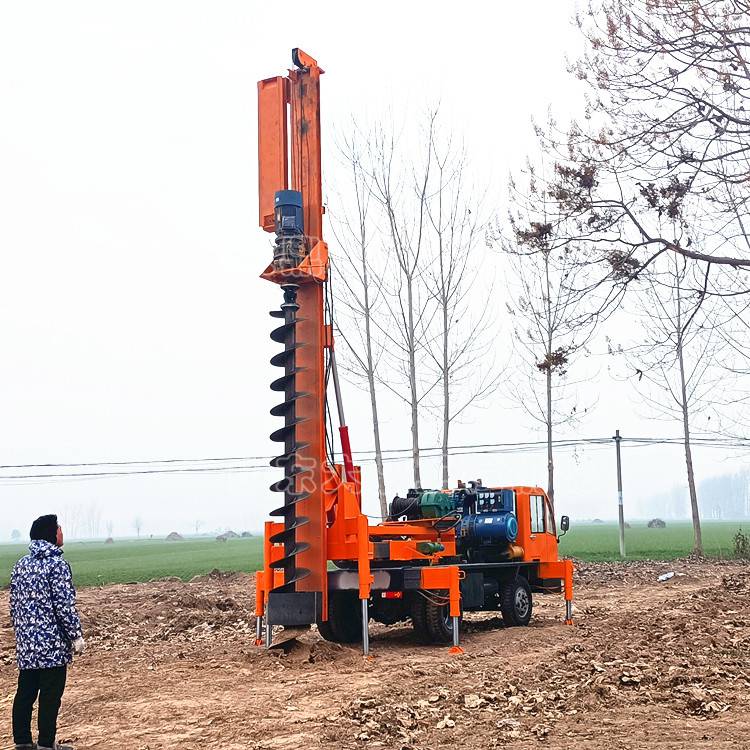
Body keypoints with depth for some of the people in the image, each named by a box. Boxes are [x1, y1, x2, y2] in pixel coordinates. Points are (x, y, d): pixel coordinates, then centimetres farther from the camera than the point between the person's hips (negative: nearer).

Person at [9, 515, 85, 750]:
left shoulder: (20, 565, 9)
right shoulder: (57, 564, -13)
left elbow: (14, 604, 14)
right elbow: (65, 605, -16)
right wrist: (76, 636, -8)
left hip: (25, 644, 7)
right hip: (52, 644, -7)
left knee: (25, 693, 12)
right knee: (50, 695, 1)